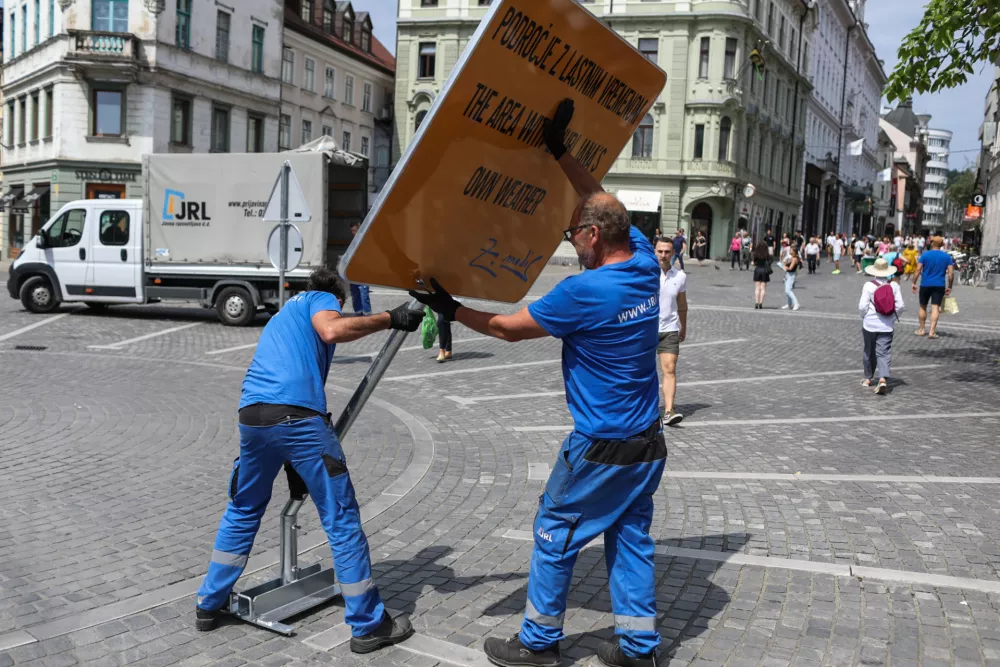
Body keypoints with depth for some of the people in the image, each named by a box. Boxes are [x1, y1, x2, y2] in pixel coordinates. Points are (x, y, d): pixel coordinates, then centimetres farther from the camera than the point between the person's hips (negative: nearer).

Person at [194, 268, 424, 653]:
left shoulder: (282, 315, 36)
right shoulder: (321, 299, 15)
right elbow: (331, 331, -12)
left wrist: (293, 468, 37)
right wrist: (389, 319, -3)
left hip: (252, 416, 7)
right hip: (298, 416, -7)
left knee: (242, 512, 27)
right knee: (341, 519, 2)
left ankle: (209, 605, 37)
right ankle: (368, 626, 8)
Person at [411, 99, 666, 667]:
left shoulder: (584, 292, -24)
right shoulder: (646, 263, -4)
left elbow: (509, 328, -11)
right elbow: (603, 201, 11)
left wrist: (451, 309, 1)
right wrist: (559, 151, 12)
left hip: (602, 449, -7)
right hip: (650, 443, 8)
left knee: (555, 536, 10)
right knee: (632, 538, 16)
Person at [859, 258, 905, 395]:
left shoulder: (869, 286, -10)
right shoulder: (894, 285, -3)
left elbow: (862, 306, -11)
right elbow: (900, 305, -3)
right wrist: (894, 317, 14)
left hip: (870, 324, -1)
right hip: (887, 326, 1)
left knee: (869, 351, 15)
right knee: (884, 353, 0)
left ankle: (868, 378, 27)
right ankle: (883, 379, -18)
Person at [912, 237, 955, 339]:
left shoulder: (925, 255, -4)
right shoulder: (947, 256, 2)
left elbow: (918, 270, -8)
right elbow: (951, 273, -1)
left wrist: (914, 283, -2)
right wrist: (949, 287, 7)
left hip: (925, 285, -1)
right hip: (939, 285, 1)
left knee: (923, 307, 13)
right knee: (935, 308, -3)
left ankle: (922, 330, 20)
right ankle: (932, 331, -11)